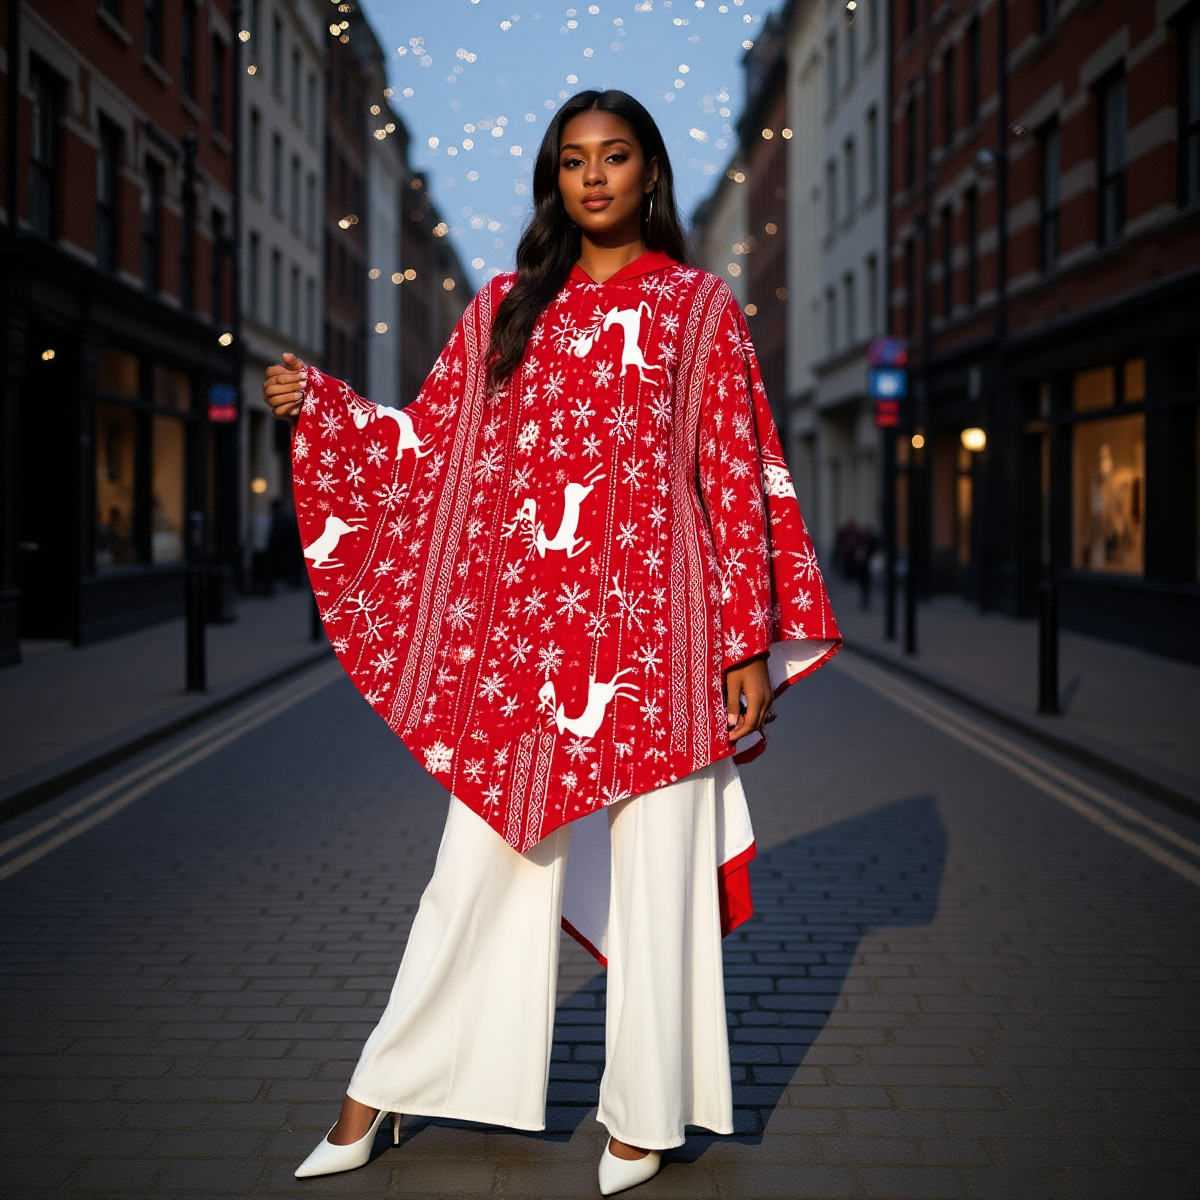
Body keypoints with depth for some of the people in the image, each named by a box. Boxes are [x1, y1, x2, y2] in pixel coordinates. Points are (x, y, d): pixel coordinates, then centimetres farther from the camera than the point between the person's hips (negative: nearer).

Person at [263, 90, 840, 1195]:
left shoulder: (700, 308, 6)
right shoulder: (507, 307, 14)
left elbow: (739, 478, 1)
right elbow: (431, 443, 14)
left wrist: (750, 644, -3)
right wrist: (318, 404, 0)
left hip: (650, 617, -2)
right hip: (519, 619, 2)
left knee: (654, 871, 3)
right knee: (482, 860, 6)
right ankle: (377, 1100, 17)